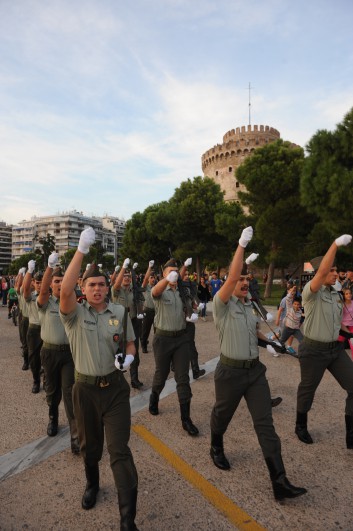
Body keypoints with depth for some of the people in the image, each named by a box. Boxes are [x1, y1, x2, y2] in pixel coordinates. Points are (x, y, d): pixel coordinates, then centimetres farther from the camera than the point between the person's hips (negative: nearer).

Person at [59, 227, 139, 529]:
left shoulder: (120, 312, -2)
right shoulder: (75, 314, -9)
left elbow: (130, 343, 9)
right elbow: (65, 290, -30)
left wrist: (128, 357, -16)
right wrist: (82, 250, -33)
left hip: (115, 387, 0)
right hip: (85, 389, 0)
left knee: (120, 450, 0)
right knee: (90, 444, 22)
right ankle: (92, 484, 53)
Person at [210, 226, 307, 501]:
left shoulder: (250, 305, 8)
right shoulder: (222, 305, -14)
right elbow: (231, 276, -31)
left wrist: (269, 342, 5)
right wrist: (242, 244, -27)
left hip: (255, 369, 5)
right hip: (231, 371, -5)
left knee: (265, 423, 4)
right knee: (222, 415, 17)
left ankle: (279, 480, 10)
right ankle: (216, 449, 46)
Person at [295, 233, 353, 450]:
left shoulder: (336, 294, 7)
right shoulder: (311, 291, -16)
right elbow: (322, 271, -34)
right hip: (314, 350, -7)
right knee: (307, 390, 11)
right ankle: (301, 426, 35)